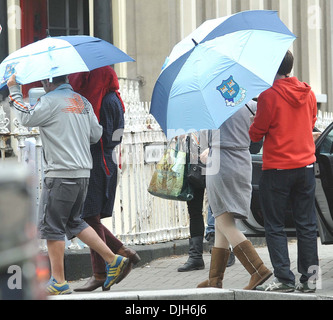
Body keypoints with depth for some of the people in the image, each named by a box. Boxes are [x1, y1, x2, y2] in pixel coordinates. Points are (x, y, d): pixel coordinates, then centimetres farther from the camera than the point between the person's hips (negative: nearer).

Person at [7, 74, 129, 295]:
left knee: (51, 226, 0)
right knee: (73, 222, 20)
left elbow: (26, 118, -10)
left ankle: (59, 283, 1)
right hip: (83, 172, 8)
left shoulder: (51, 101, -10)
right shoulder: (83, 102, 13)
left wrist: (14, 90, -1)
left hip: (61, 174, -8)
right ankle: (113, 260, 14)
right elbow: (96, 135, 13)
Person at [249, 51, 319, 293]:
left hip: (277, 169, -5)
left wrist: (252, 127, 14)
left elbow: (256, 134, -7)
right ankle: (309, 279, 8)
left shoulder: (269, 96, -13)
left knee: (275, 227, 3)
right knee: (307, 225, 9)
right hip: (306, 165, 5)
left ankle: (284, 278, -2)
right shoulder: (308, 94, 4)